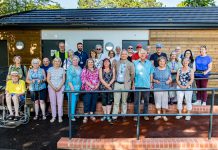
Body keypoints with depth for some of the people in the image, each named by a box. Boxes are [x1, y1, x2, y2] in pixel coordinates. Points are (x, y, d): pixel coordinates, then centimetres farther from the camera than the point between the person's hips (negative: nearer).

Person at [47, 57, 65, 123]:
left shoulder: (62, 69, 7)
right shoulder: (50, 69, 6)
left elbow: (63, 79, 3)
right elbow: (48, 79, 1)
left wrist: (59, 87, -10)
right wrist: (53, 87, -10)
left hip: (60, 88, 0)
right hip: (51, 87, 0)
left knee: (60, 102, -3)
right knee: (52, 102, 1)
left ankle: (60, 117, 6)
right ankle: (53, 117, 9)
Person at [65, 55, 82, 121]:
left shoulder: (80, 68, 12)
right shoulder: (70, 68, -7)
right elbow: (69, 78, -13)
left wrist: (81, 86, 9)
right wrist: (72, 87, -19)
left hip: (78, 88, 6)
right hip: (71, 87, -6)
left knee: (76, 100, 11)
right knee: (72, 101, -8)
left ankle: (74, 113, 23)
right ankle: (72, 115, -2)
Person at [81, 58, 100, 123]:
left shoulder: (96, 70, 14)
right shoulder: (84, 70, 1)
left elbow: (99, 78, 14)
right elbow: (83, 79, -9)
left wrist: (97, 85, -4)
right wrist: (90, 85, -17)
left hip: (95, 89, 4)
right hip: (87, 89, -4)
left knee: (94, 102, 8)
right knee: (87, 103, -4)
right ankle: (85, 117, 3)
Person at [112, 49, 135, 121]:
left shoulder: (130, 64, 3)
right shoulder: (117, 63, 10)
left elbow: (132, 74, 5)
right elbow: (115, 72, 15)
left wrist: (129, 82, 5)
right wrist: (115, 79, 8)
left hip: (125, 84, -2)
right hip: (117, 84, 2)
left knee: (124, 101, 6)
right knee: (116, 101, 1)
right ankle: (114, 116, 5)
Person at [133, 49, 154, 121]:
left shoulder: (149, 63, 5)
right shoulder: (135, 63, 3)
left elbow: (151, 74, 8)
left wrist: (151, 83, 3)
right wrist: (133, 83, 0)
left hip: (147, 85, 1)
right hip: (137, 85, -1)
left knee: (146, 100, 9)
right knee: (136, 100, 3)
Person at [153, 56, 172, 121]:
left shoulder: (168, 70, 9)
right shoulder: (155, 70, 4)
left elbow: (170, 79, 12)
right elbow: (152, 78, 6)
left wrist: (168, 81, -10)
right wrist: (155, 81, -13)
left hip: (165, 88, 1)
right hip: (157, 88, -1)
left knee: (165, 101, 2)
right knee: (158, 101, 3)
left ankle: (164, 115, 16)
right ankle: (158, 114, 18)